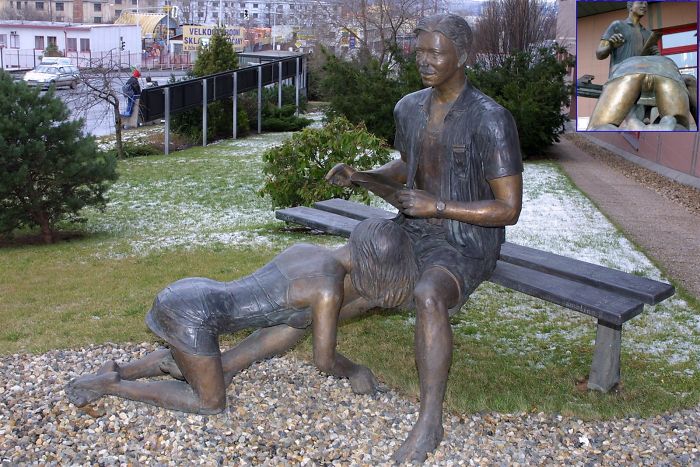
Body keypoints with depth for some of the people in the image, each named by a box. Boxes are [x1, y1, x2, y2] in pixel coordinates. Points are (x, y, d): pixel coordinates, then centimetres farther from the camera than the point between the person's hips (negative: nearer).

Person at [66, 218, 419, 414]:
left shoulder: (308, 250, 11)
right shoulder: (330, 287, -15)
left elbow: (319, 317, 25)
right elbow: (324, 360, -4)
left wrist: (371, 299, 23)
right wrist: (355, 371, 15)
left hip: (189, 292, 8)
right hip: (190, 314, -8)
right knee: (211, 404, 10)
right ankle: (106, 384, 10)